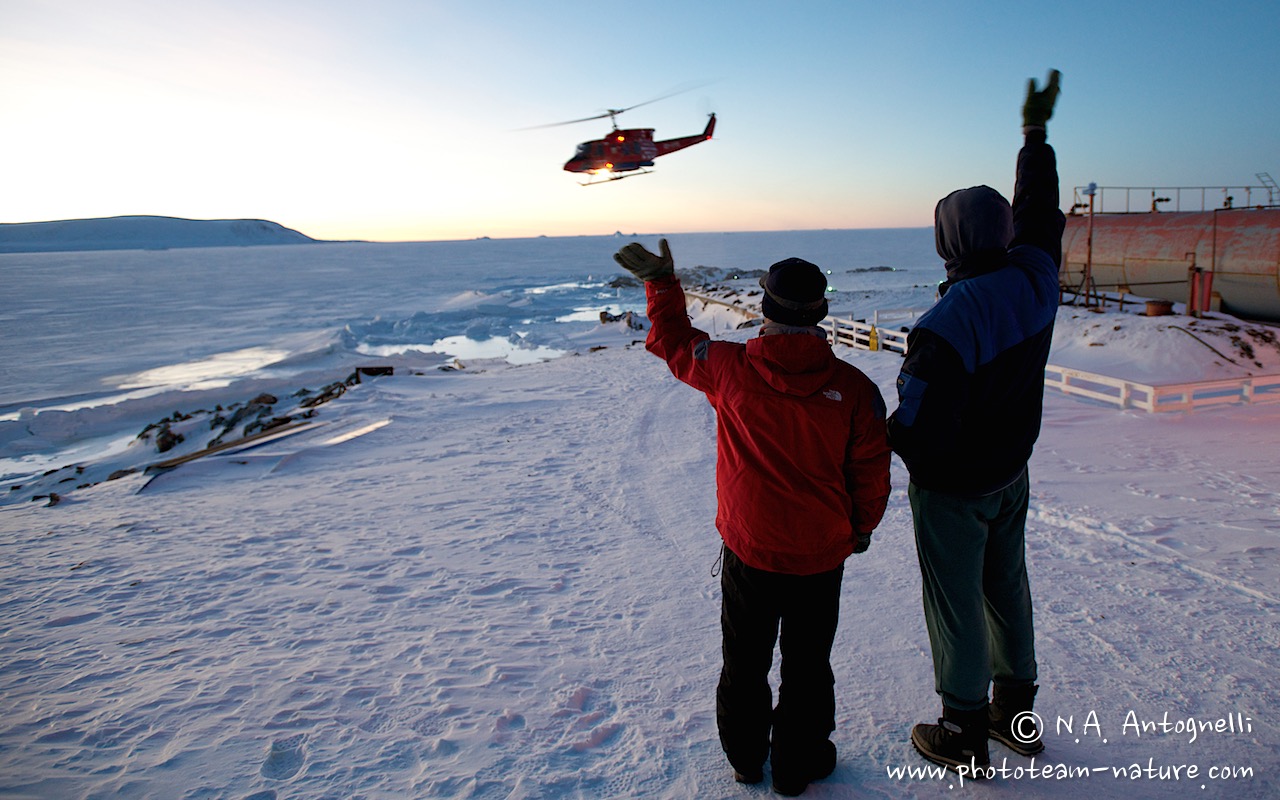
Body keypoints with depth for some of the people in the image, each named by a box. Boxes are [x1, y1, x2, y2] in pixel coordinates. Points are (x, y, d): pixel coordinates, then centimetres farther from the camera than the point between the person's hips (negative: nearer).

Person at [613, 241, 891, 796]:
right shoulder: (853, 387, -15)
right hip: (820, 556, 0)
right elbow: (871, 474, -7)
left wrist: (660, 281, 16)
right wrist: (860, 529, 12)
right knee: (806, 667, 19)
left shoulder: (729, 368, -16)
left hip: (748, 550, 1)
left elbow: (670, 339, 2)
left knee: (745, 662, 21)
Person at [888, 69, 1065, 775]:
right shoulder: (1036, 279, -9)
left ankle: (965, 737, 26)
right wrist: (1036, 131, 24)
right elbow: (1038, 210, 12)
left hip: (953, 490, -7)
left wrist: (888, 432, -6)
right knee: (1007, 591, 22)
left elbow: (920, 432, -29)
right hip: (1011, 475, 8)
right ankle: (1016, 714, 41)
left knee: (956, 608, 9)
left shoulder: (945, 325, -31)